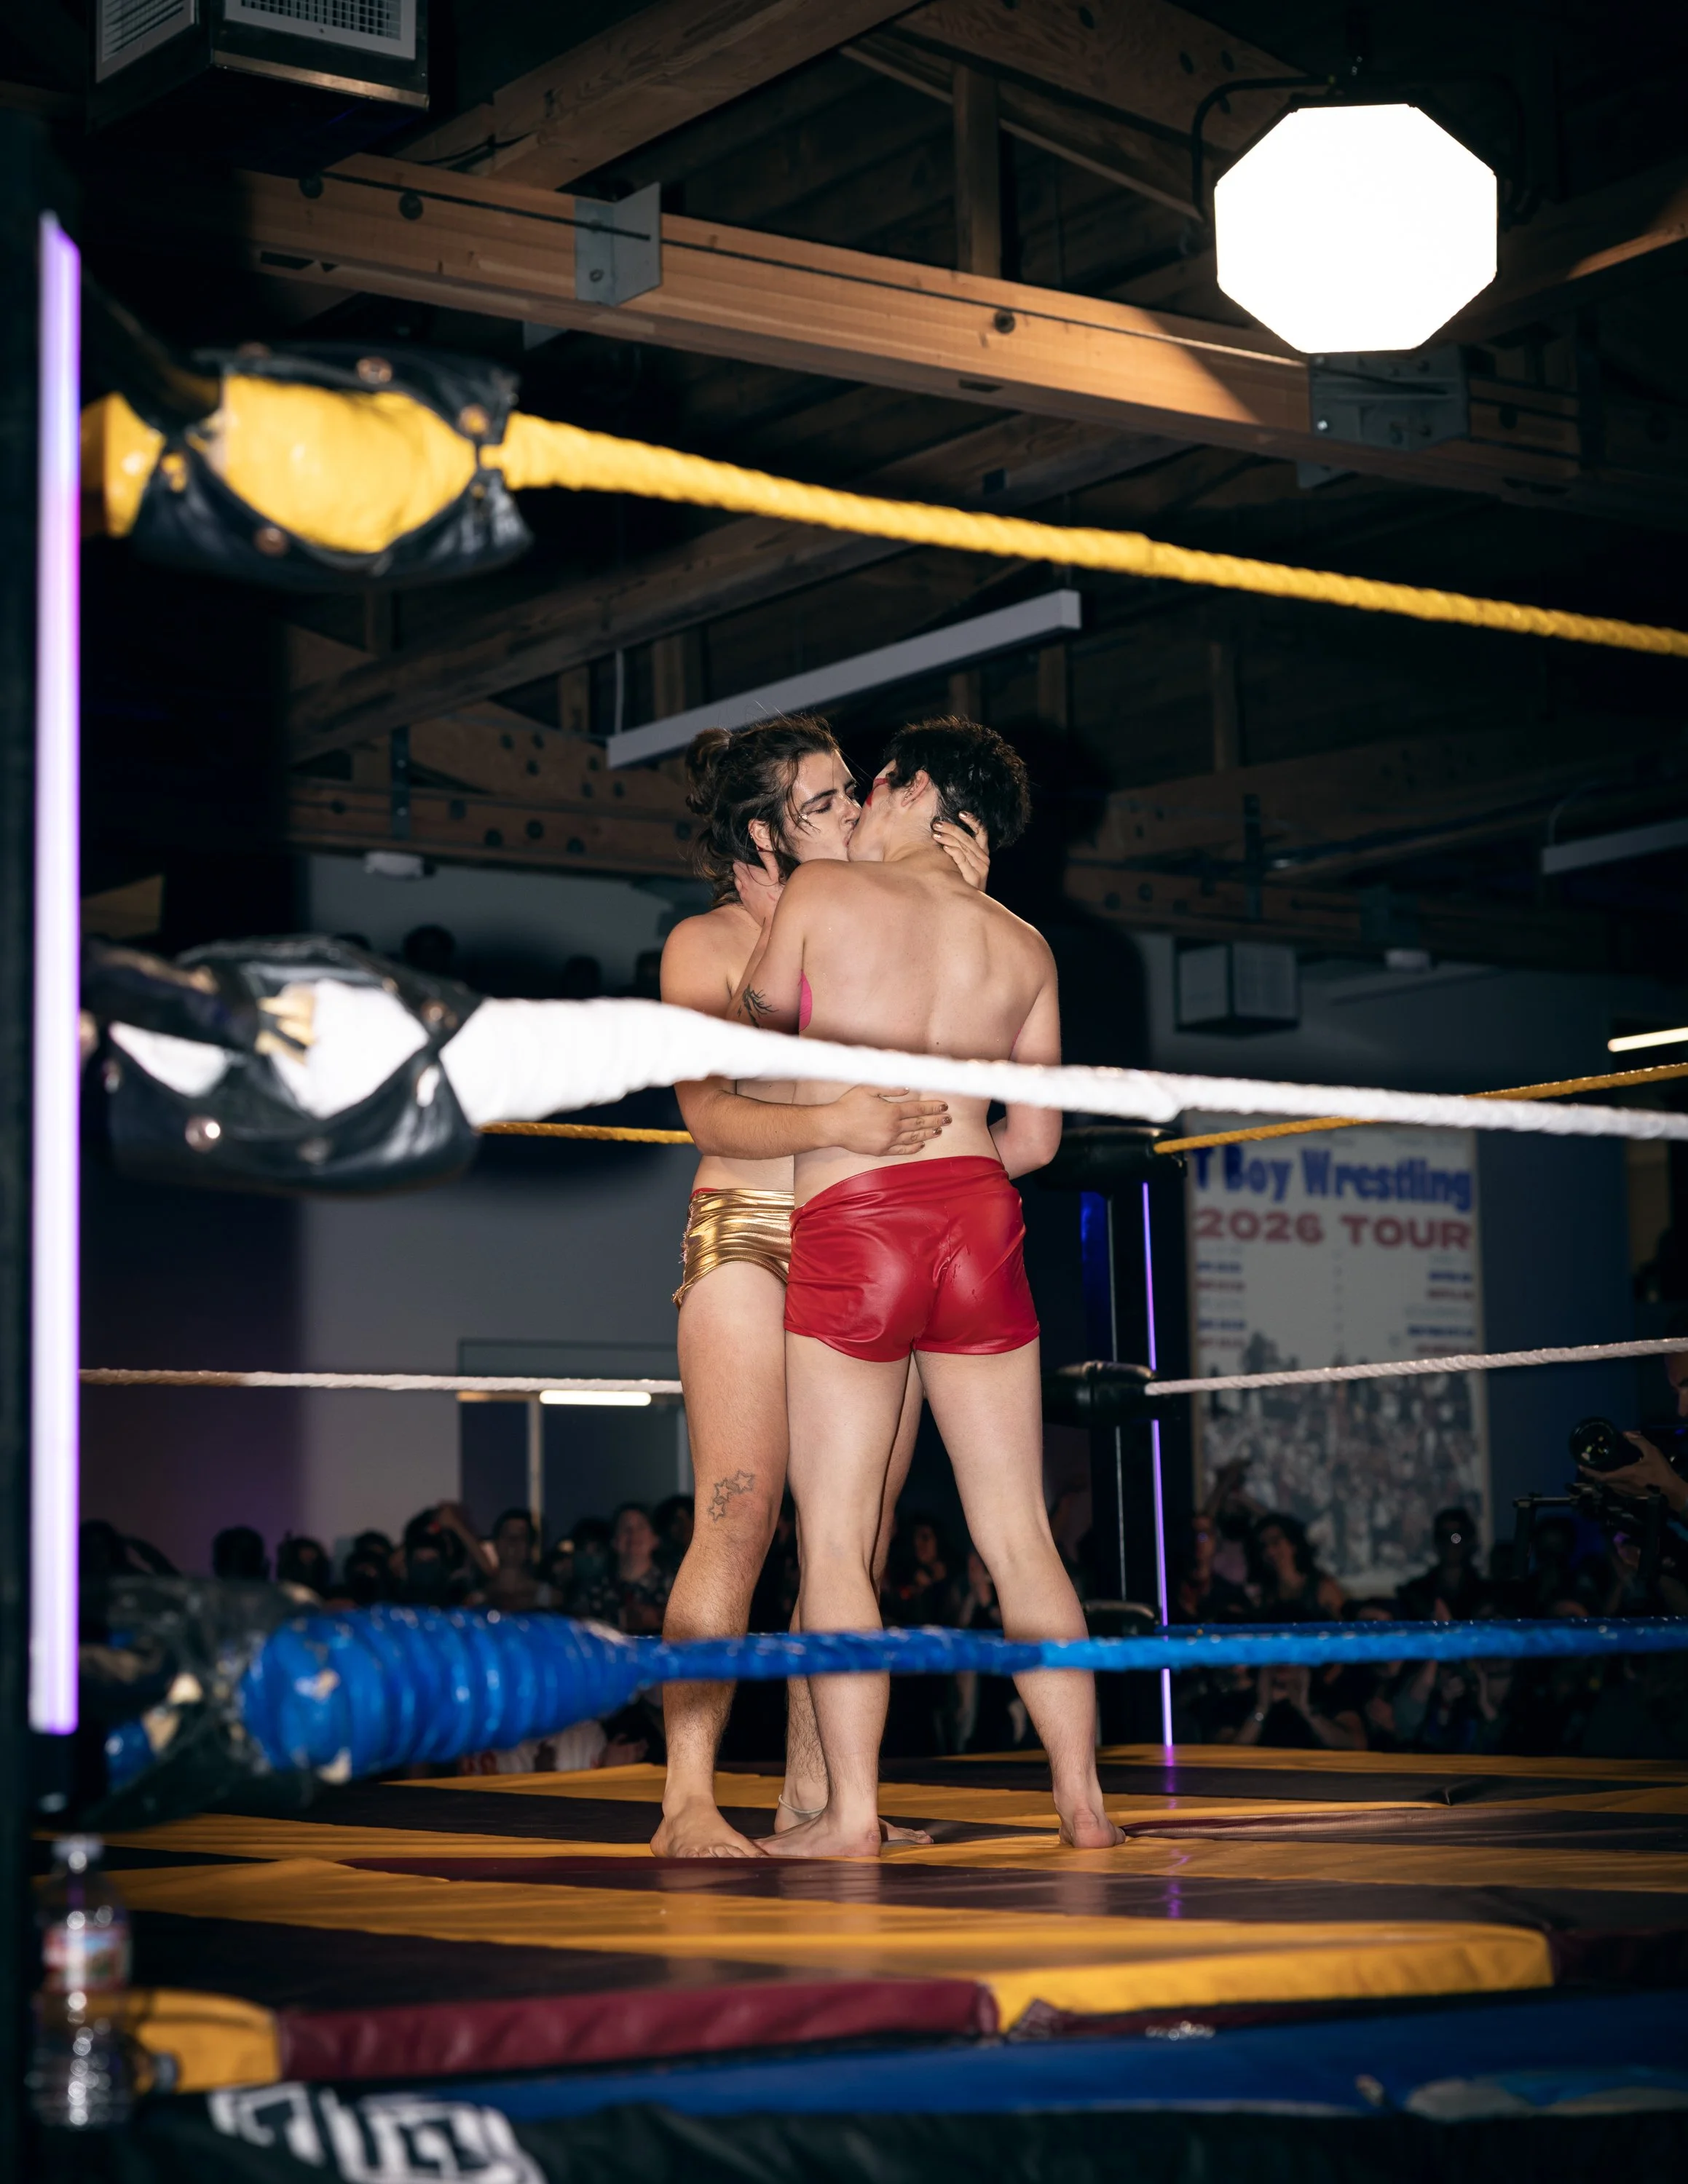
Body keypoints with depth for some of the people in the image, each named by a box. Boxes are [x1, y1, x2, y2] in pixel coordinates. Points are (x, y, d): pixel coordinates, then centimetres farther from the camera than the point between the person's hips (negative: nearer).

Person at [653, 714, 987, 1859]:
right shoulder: (706, 944, 2)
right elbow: (710, 1113, -9)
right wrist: (831, 1122, -26)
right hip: (751, 1236, -5)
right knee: (740, 1518, -14)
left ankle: (812, 1790, 6)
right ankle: (689, 1798, -14)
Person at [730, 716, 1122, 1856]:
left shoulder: (822, 892, 2)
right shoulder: (1024, 946, 13)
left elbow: (757, 1026, 16)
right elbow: (1035, 1138, 14)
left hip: (850, 1223, -4)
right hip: (981, 1217, 4)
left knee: (836, 1539, 1)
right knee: (1020, 1533, 8)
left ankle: (853, 1809, -3)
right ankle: (1083, 1794, 8)